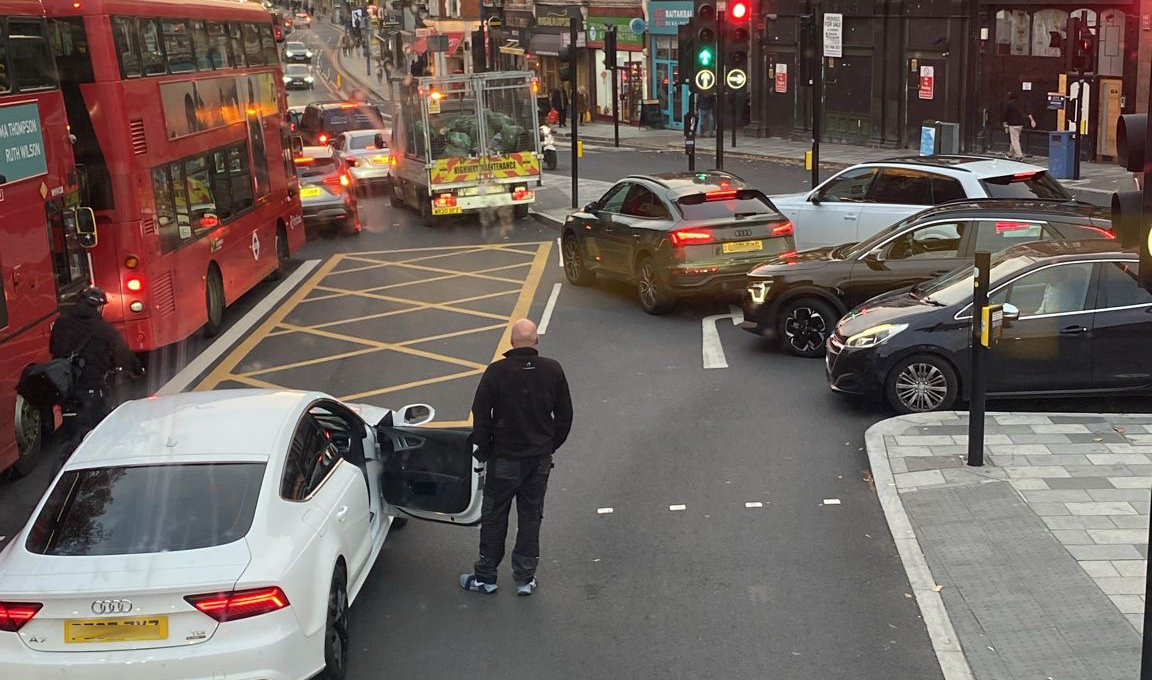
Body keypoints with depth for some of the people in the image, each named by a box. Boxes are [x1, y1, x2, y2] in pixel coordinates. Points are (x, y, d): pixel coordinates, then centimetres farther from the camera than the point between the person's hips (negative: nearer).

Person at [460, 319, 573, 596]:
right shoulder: (553, 370, -7)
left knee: (494, 517, 11)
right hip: (540, 459, 3)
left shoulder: (496, 372, -16)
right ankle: (525, 578, 20)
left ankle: (485, 576, 20)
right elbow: (564, 415, 2)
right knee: (531, 516, 14)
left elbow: (480, 415, -11)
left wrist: (483, 448, 4)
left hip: (505, 458, -3)